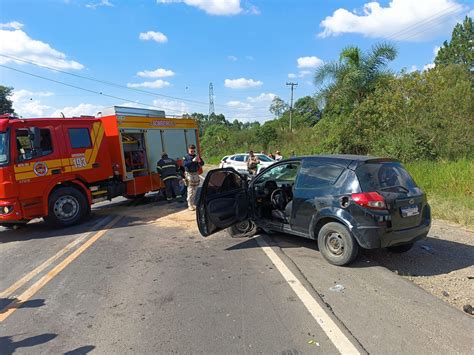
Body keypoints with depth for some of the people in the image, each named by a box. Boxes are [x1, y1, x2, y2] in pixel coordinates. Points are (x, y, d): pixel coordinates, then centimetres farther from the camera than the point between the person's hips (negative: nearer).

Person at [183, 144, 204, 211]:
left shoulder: (196, 156, 10)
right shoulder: (186, 157, -2)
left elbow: (202, 163, 6)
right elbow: (185, 164, -20)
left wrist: (199, 161, -16)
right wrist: (193, 161, -29)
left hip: (196, 174, 5)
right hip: (189, 174, -5)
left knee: (194, 190, 10)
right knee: (190, 190, -8)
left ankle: (193, 203, 20)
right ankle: (190, 205, -3)